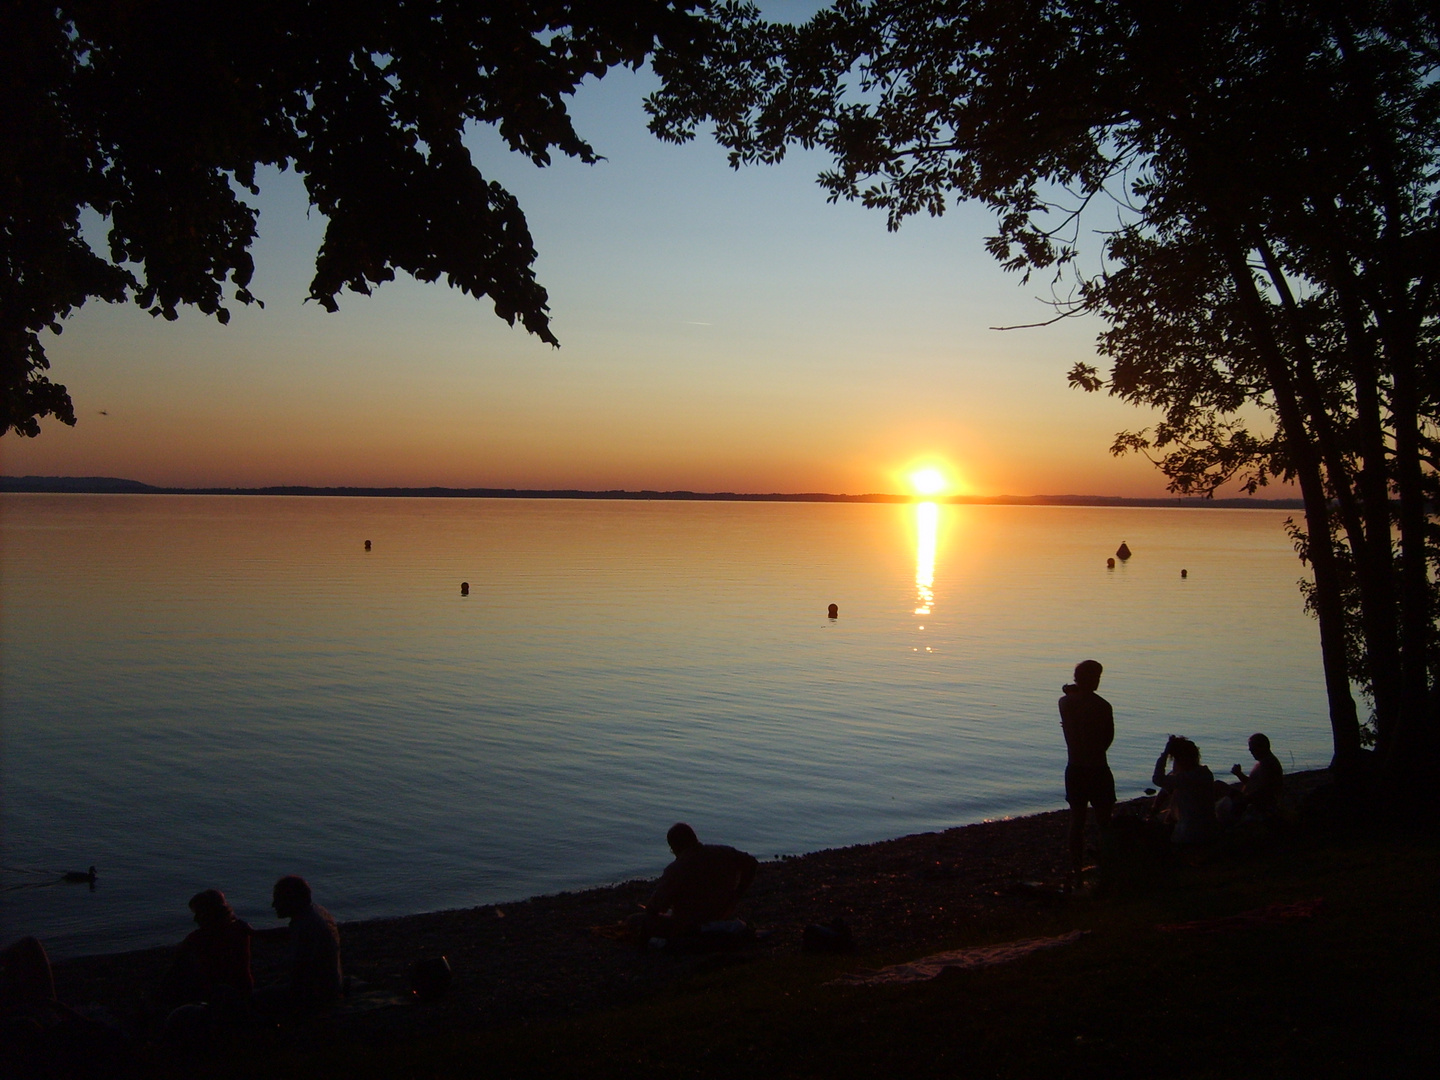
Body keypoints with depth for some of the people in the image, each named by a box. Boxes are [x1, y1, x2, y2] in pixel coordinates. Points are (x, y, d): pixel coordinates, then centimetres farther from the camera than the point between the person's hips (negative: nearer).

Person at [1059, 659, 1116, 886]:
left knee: (1076, 820, 11)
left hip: (1074, 769, 4)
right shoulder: (1102, 706, -13)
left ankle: (1077, 871, 15)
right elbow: (1108, 739, -4)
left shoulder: (1065, 703, -1)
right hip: (1098, 770, -4)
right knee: (1103, 822, 6)